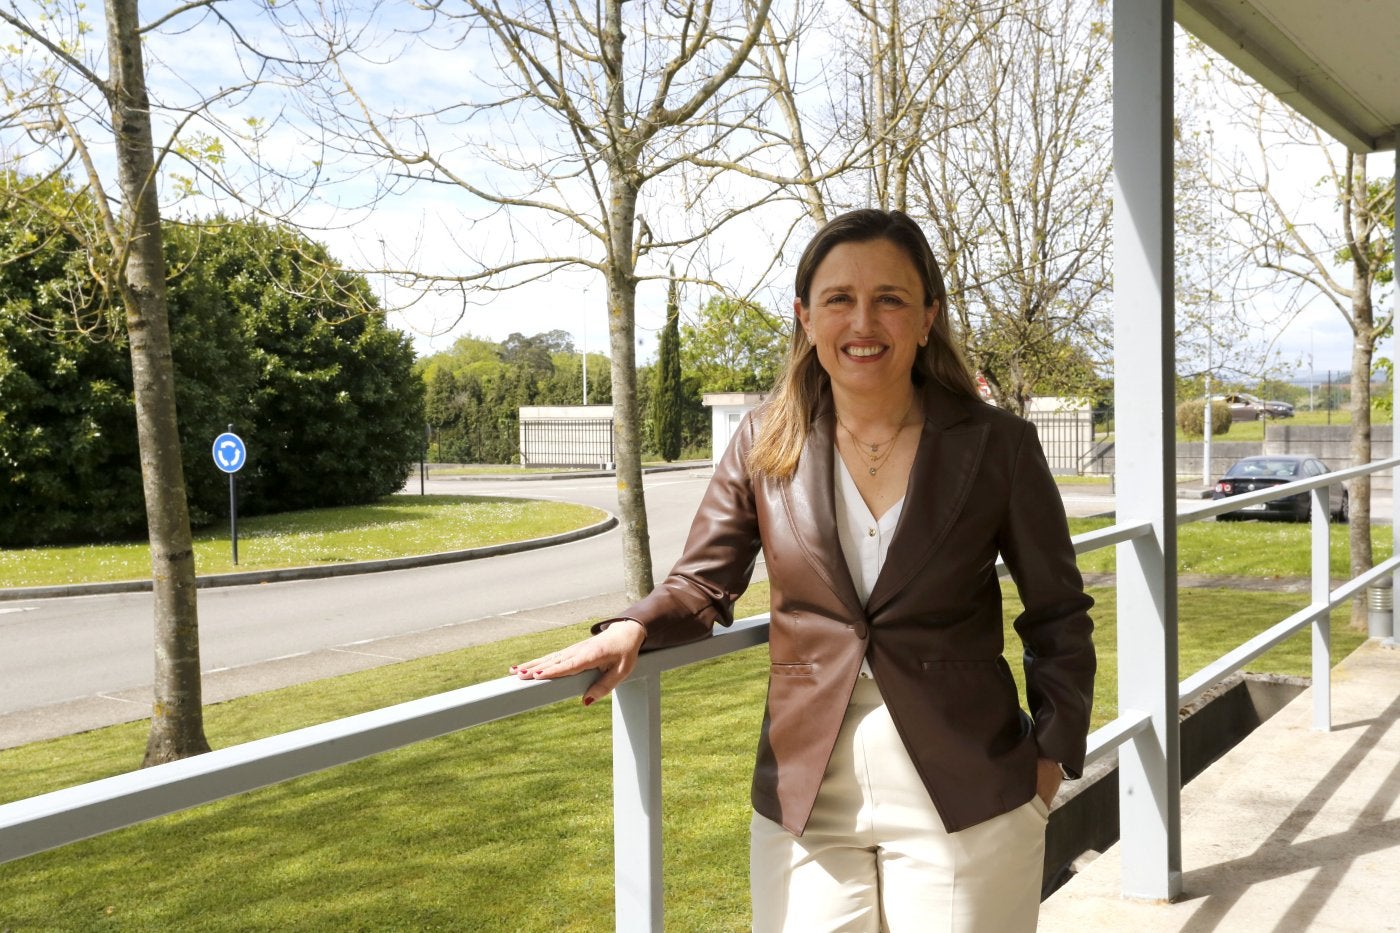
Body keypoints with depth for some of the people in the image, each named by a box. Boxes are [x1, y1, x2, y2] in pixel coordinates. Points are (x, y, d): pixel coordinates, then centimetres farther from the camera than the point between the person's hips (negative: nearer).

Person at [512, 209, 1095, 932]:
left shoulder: (996, 447, -3)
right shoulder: (766, 445, 0)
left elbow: (1059, 617, 5)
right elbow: (702, 585, 7)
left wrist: (1052, 756, -1)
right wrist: (633, 629, -12)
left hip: (965, 812, -1)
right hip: (804, 809, 1)